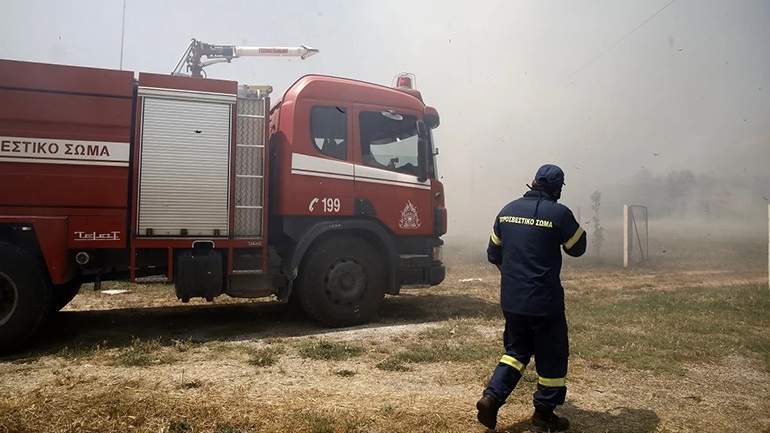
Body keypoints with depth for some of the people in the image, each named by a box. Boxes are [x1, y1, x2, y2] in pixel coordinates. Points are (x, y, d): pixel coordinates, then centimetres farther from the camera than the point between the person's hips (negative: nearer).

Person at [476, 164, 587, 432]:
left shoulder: (508, 210, 4)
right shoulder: (559, 213, -11)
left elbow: (493, 254, 12)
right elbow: (578, 248, 2)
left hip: (510, 299, 5)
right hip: (544, 300, -5)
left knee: (517, 350, 20)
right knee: (552, 356, 12)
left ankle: (491, 397, 5)